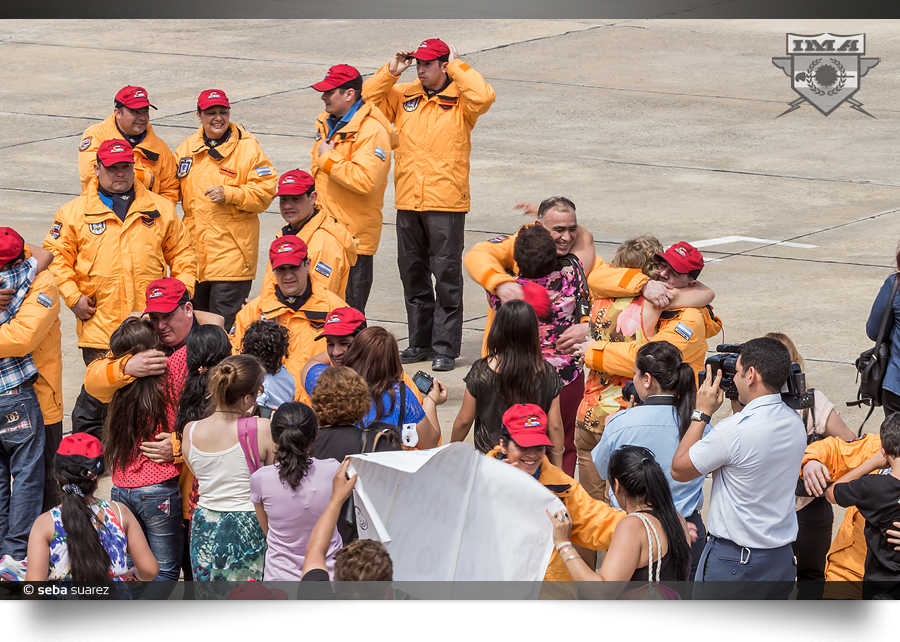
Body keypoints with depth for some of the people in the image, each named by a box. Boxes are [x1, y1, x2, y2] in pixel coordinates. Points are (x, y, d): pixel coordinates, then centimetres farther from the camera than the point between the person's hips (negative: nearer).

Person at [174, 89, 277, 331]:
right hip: (194, 248, 5)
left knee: (225, 320, -7)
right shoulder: (187, 148, 10)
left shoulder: (247, 148, -6)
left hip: (231, 253, -5)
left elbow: (265, 193, -9)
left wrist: (229, 194, -19)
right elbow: (175, 190, 24)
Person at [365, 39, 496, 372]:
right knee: (413, 274, 12)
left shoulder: (460, 99, -4)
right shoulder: (404, 95, 11)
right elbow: (370, 98, 11)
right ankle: (420, 343, 23)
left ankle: (445, 348, 0)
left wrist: (457, 67, -12)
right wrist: (391, 71, 0)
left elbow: (483, 97, -22)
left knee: (447, 275, -4)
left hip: (446, 203, -6)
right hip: (408, 202, 6)